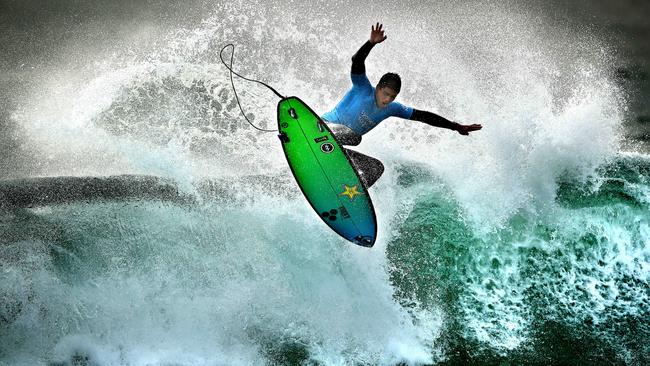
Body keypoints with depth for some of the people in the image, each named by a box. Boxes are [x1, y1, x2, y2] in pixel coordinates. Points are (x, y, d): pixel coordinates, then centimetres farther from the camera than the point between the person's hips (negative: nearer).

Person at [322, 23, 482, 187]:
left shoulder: (392, 109, 3)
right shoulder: (363, 88, -12)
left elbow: (422, 116, 5)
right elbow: (357, 61, -29)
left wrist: (456, 127, 4)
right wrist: (371, 43, -47)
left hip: (338, 150, 7)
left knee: (376, 168, -2)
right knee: (352, 135, -37)